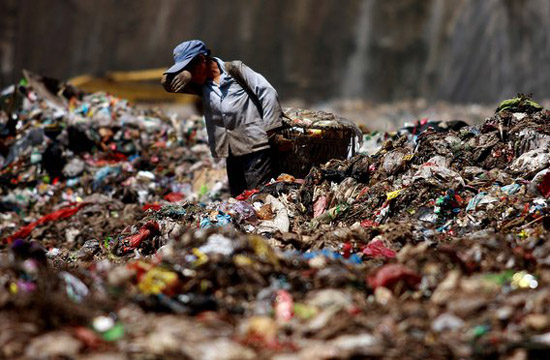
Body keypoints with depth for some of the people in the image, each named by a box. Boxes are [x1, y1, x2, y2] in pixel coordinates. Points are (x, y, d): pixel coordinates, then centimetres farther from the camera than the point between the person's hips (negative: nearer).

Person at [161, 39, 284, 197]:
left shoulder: (234, 70, -2)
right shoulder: (200, 85, 14)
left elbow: (267, 92, -7)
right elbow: (167, 83, 7)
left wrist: (270, 128, -12)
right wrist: (186, 74, -12)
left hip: (256, 145, -7)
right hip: (233, 152, 7)